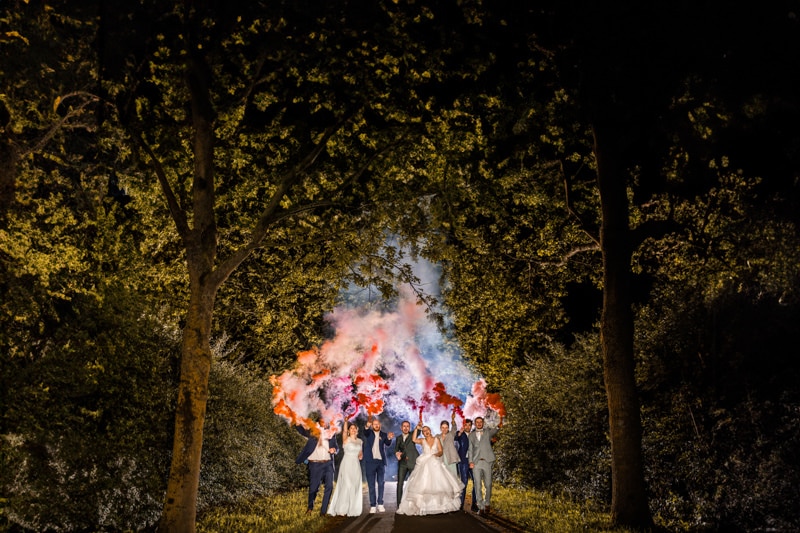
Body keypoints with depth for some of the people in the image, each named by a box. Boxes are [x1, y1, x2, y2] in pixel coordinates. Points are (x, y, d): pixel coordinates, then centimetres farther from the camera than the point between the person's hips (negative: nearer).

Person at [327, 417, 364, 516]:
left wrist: (361, 455, 2)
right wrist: (346, 421, -41)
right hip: (347, 464, -6)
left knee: (355, 486, 6)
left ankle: (352, 509, 14)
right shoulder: (346, 439, -4)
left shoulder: (359, 441, 13)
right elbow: (344, 431, -25)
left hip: (356, 465, 6)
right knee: (346, 485, -12)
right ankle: (341, 509, -7)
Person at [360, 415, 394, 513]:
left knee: (381, 483, 3)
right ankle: (373, 505, 1)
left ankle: (380, 504, 8)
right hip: (370, 461, -1)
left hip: (381, 461, 1)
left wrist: (389, 438, -33)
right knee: (371, 484, 0)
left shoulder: (383, 435, 9)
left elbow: (388, 444, -9)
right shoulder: (368, 433, 6)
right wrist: (367, 426, -42)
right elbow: (365, 432, -18)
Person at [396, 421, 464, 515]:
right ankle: (424, 506, -9)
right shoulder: (422, 440, 8)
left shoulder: (436, 440, 10)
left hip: (435, 465, 1)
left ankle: (438, 505, 2)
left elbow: (441, 451, 5)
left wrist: (438, 454, -17)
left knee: (437, 484, -6)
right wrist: (417, 429, -12)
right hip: (424, 465, -1)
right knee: (424, 485, -9)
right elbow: (414, 440, -12)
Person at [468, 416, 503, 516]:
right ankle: (480, 507, -1)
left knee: (488, 484, -1)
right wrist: (471, 461, -2)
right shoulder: (471, 435, 17)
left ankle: (487, 504, 16)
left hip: (487, 461, -1)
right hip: (476, 462, 1)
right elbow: (470, 449, 12)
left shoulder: (488, 431, 13)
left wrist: (499, 426, -32)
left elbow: (494, 431, -9)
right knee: (477, 485, -4)